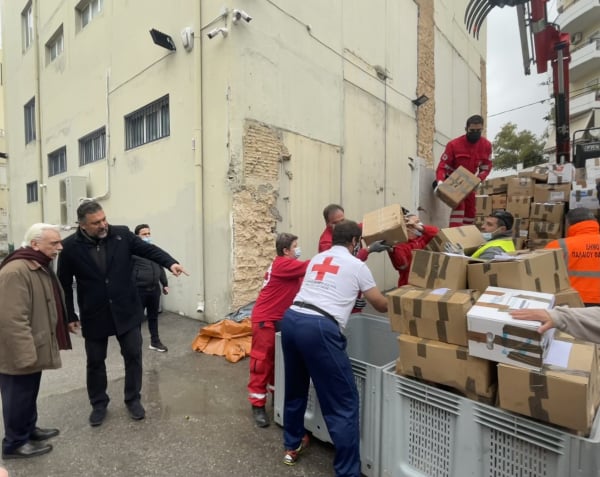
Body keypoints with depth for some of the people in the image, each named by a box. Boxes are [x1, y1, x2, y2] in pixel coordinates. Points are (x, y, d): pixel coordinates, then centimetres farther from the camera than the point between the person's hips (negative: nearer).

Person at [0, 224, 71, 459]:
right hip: (19, 354, -9)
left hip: (32, 349, 9)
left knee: (29, 394, 23)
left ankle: (29, 429, 40)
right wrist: (26, 355, -25)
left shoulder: (41, 266, 7)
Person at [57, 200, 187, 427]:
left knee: (133, 355, 9)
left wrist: (170, 263, -24)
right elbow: (64, 284, 0)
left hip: (126, 310, 1)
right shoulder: (70, 246, -9)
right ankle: (98, 403, 37)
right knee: (95, 361, 15)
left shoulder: (122, 234, -7)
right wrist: (70, 316, 2)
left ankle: (133, 399, 29)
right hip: (94, 315, 0)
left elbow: (148, 249, -5)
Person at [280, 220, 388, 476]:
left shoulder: (316, 259, 22)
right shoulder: (356, 265, 7)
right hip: (319, 328, -7)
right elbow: (381, 305, 17)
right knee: (343, 402, 6)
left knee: (295, 388, 27)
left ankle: (292, 446, 46)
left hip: (291, 319, 8)